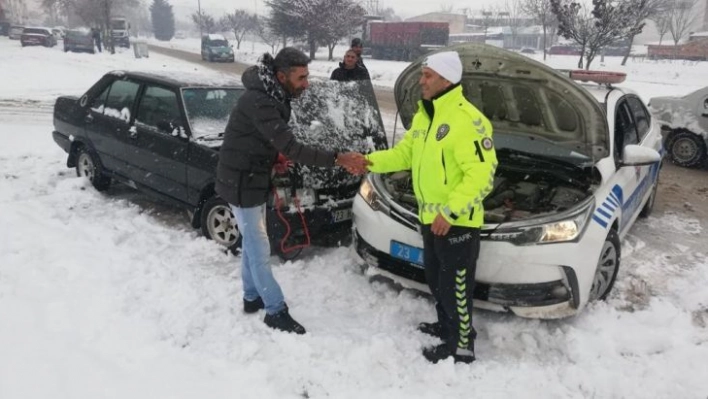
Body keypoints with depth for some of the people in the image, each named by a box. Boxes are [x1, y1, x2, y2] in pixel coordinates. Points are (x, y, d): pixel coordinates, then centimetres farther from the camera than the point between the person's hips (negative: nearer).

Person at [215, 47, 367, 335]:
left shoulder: (272, 95, 2)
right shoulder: (259, 102, -29)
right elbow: (291, 148, -35)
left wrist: (276, 155, -4)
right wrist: (338, 159, -36)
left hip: (254, 178, 9)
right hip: (241, 183, -9)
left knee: (252, 244, 20)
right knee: (260, 251, 0)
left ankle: (252, 298, 36)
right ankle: (276, 312, 12)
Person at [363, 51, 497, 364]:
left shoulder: (466, 119, -21)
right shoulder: (424, 116, 9)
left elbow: (482, 174, -24)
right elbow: (404, 153, 14)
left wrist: (450, 211, -27)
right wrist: (370, 161, -1)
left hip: (458, 222, -9)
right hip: (431, 217, 9)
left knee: (455, 286, 3)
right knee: (436, 280, 23)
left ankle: (462, 346, 20)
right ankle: (447, 326, 43)